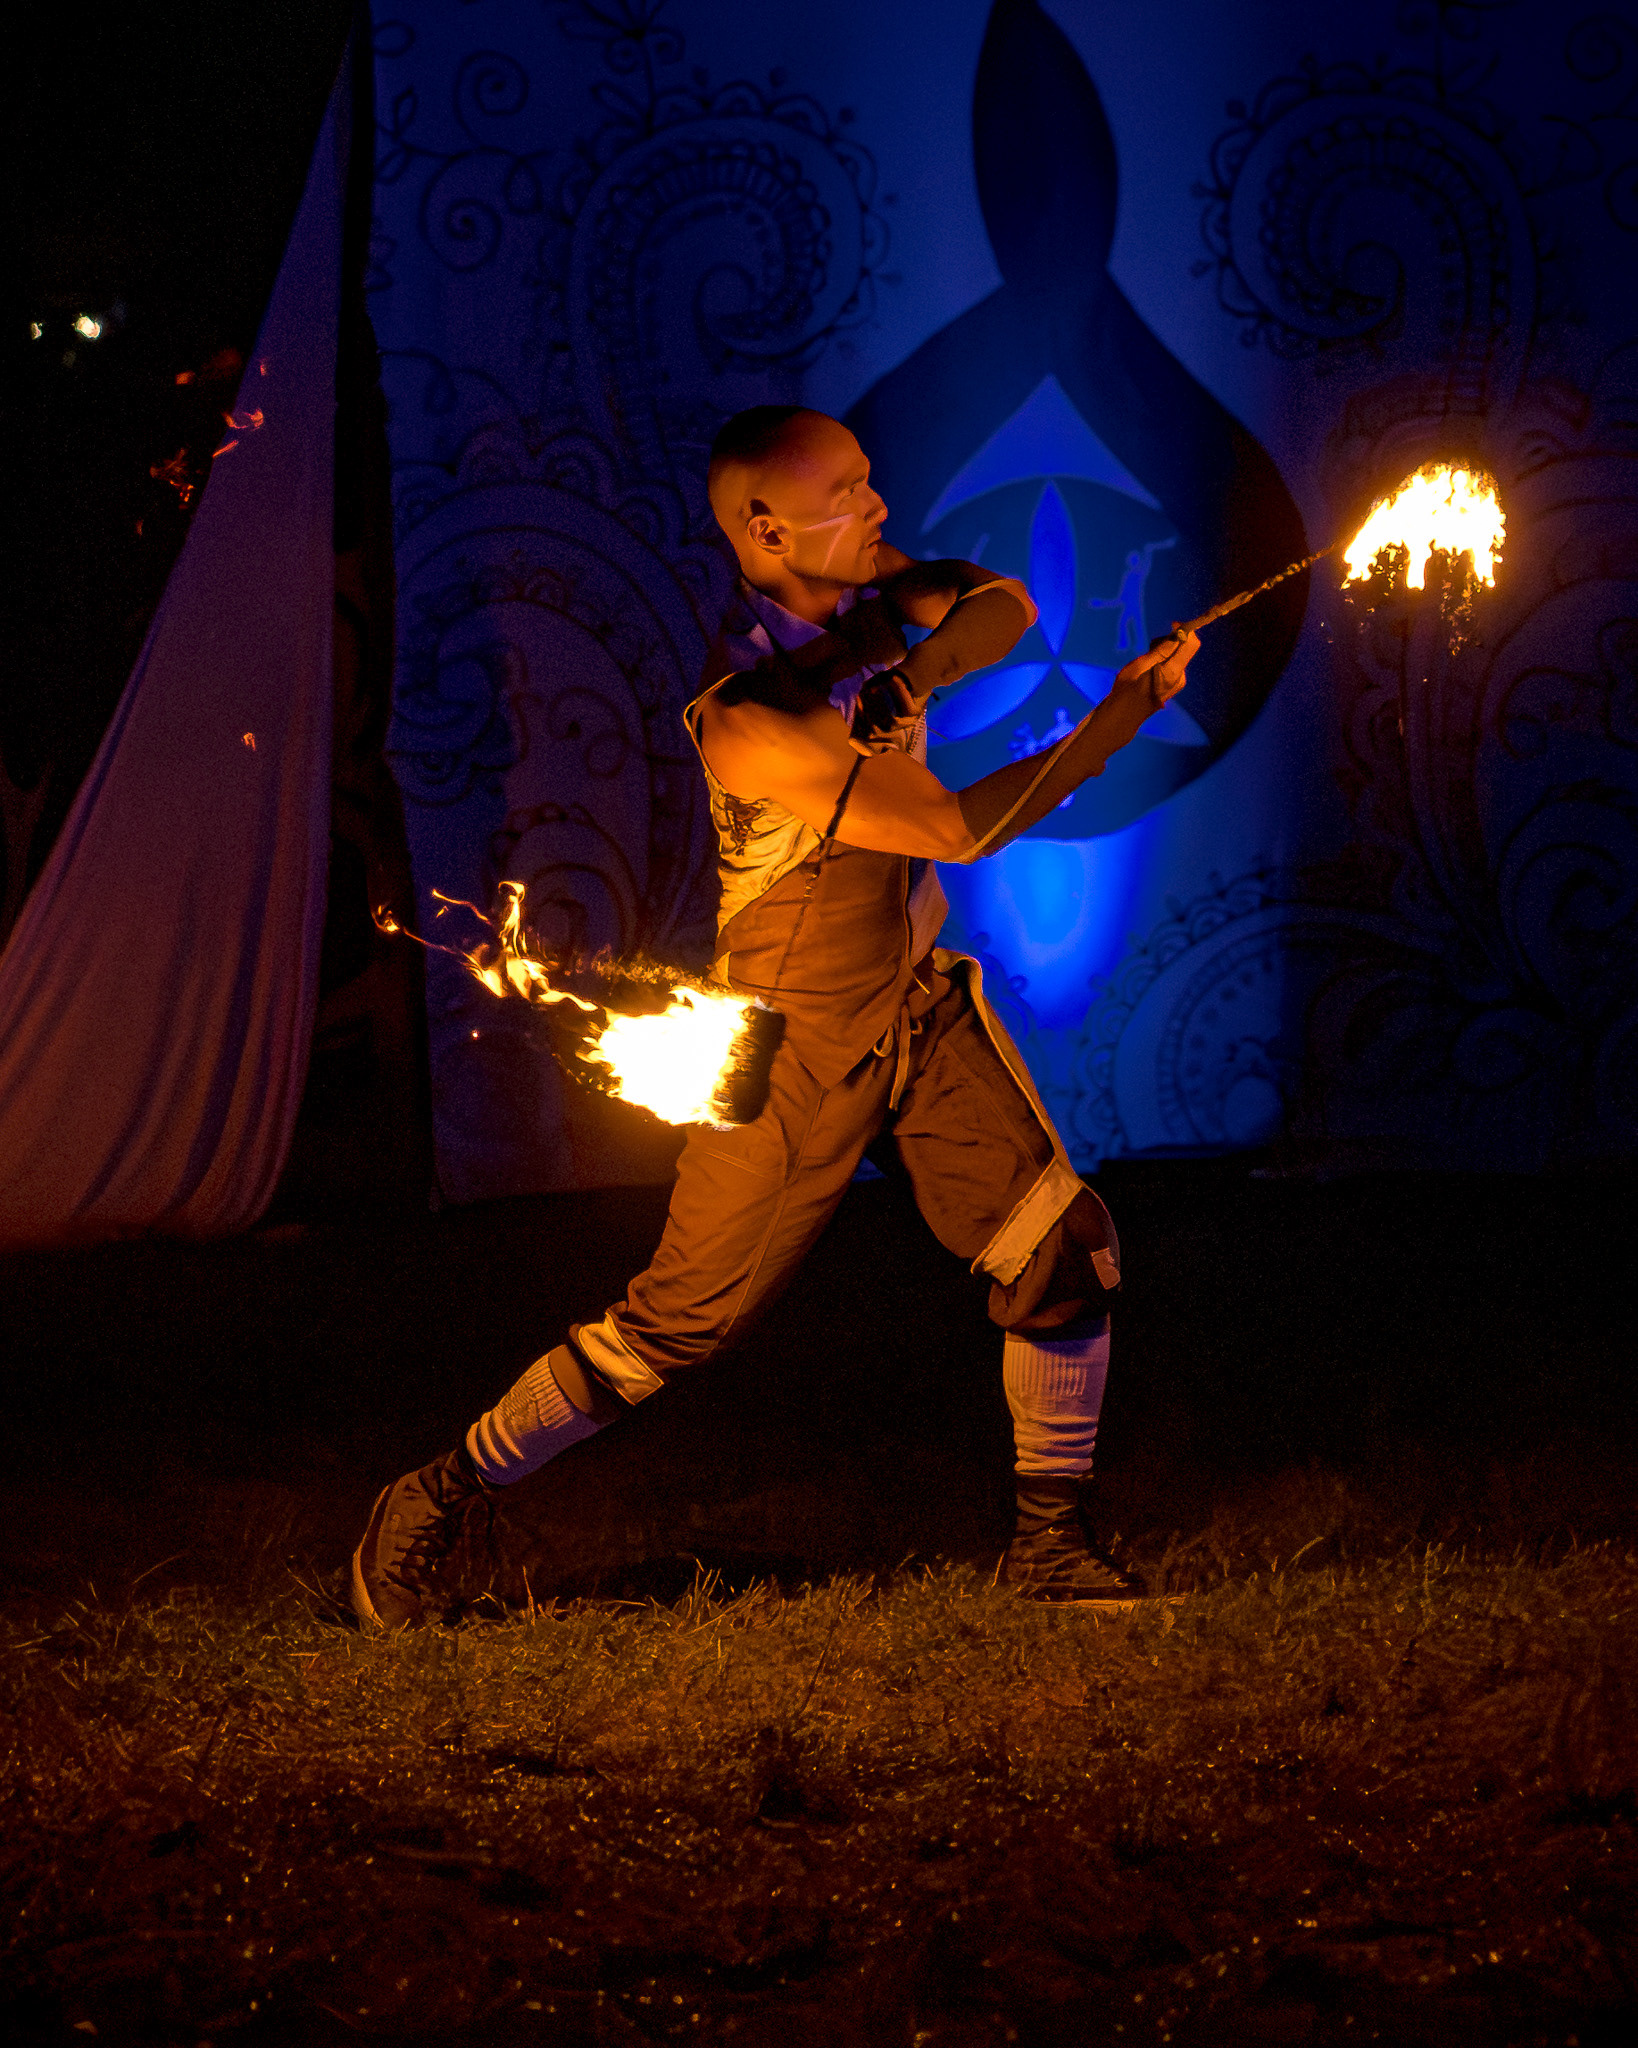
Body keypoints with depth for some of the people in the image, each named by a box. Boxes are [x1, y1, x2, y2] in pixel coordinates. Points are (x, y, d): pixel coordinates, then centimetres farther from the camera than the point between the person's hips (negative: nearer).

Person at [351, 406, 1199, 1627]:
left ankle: (1050, 1544, 10)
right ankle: (430, 1509, 13)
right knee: (672, 1329, -2)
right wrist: (1125, 713, -24)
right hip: (800, 1047, -7)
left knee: (1064, 1255, -4)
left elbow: (1007, 611, -16)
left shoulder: (861, 593, -4)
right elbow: (961, 827, -26)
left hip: (924, 1010, 7)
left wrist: (904, 668, -34)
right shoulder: (742, 722, -27)